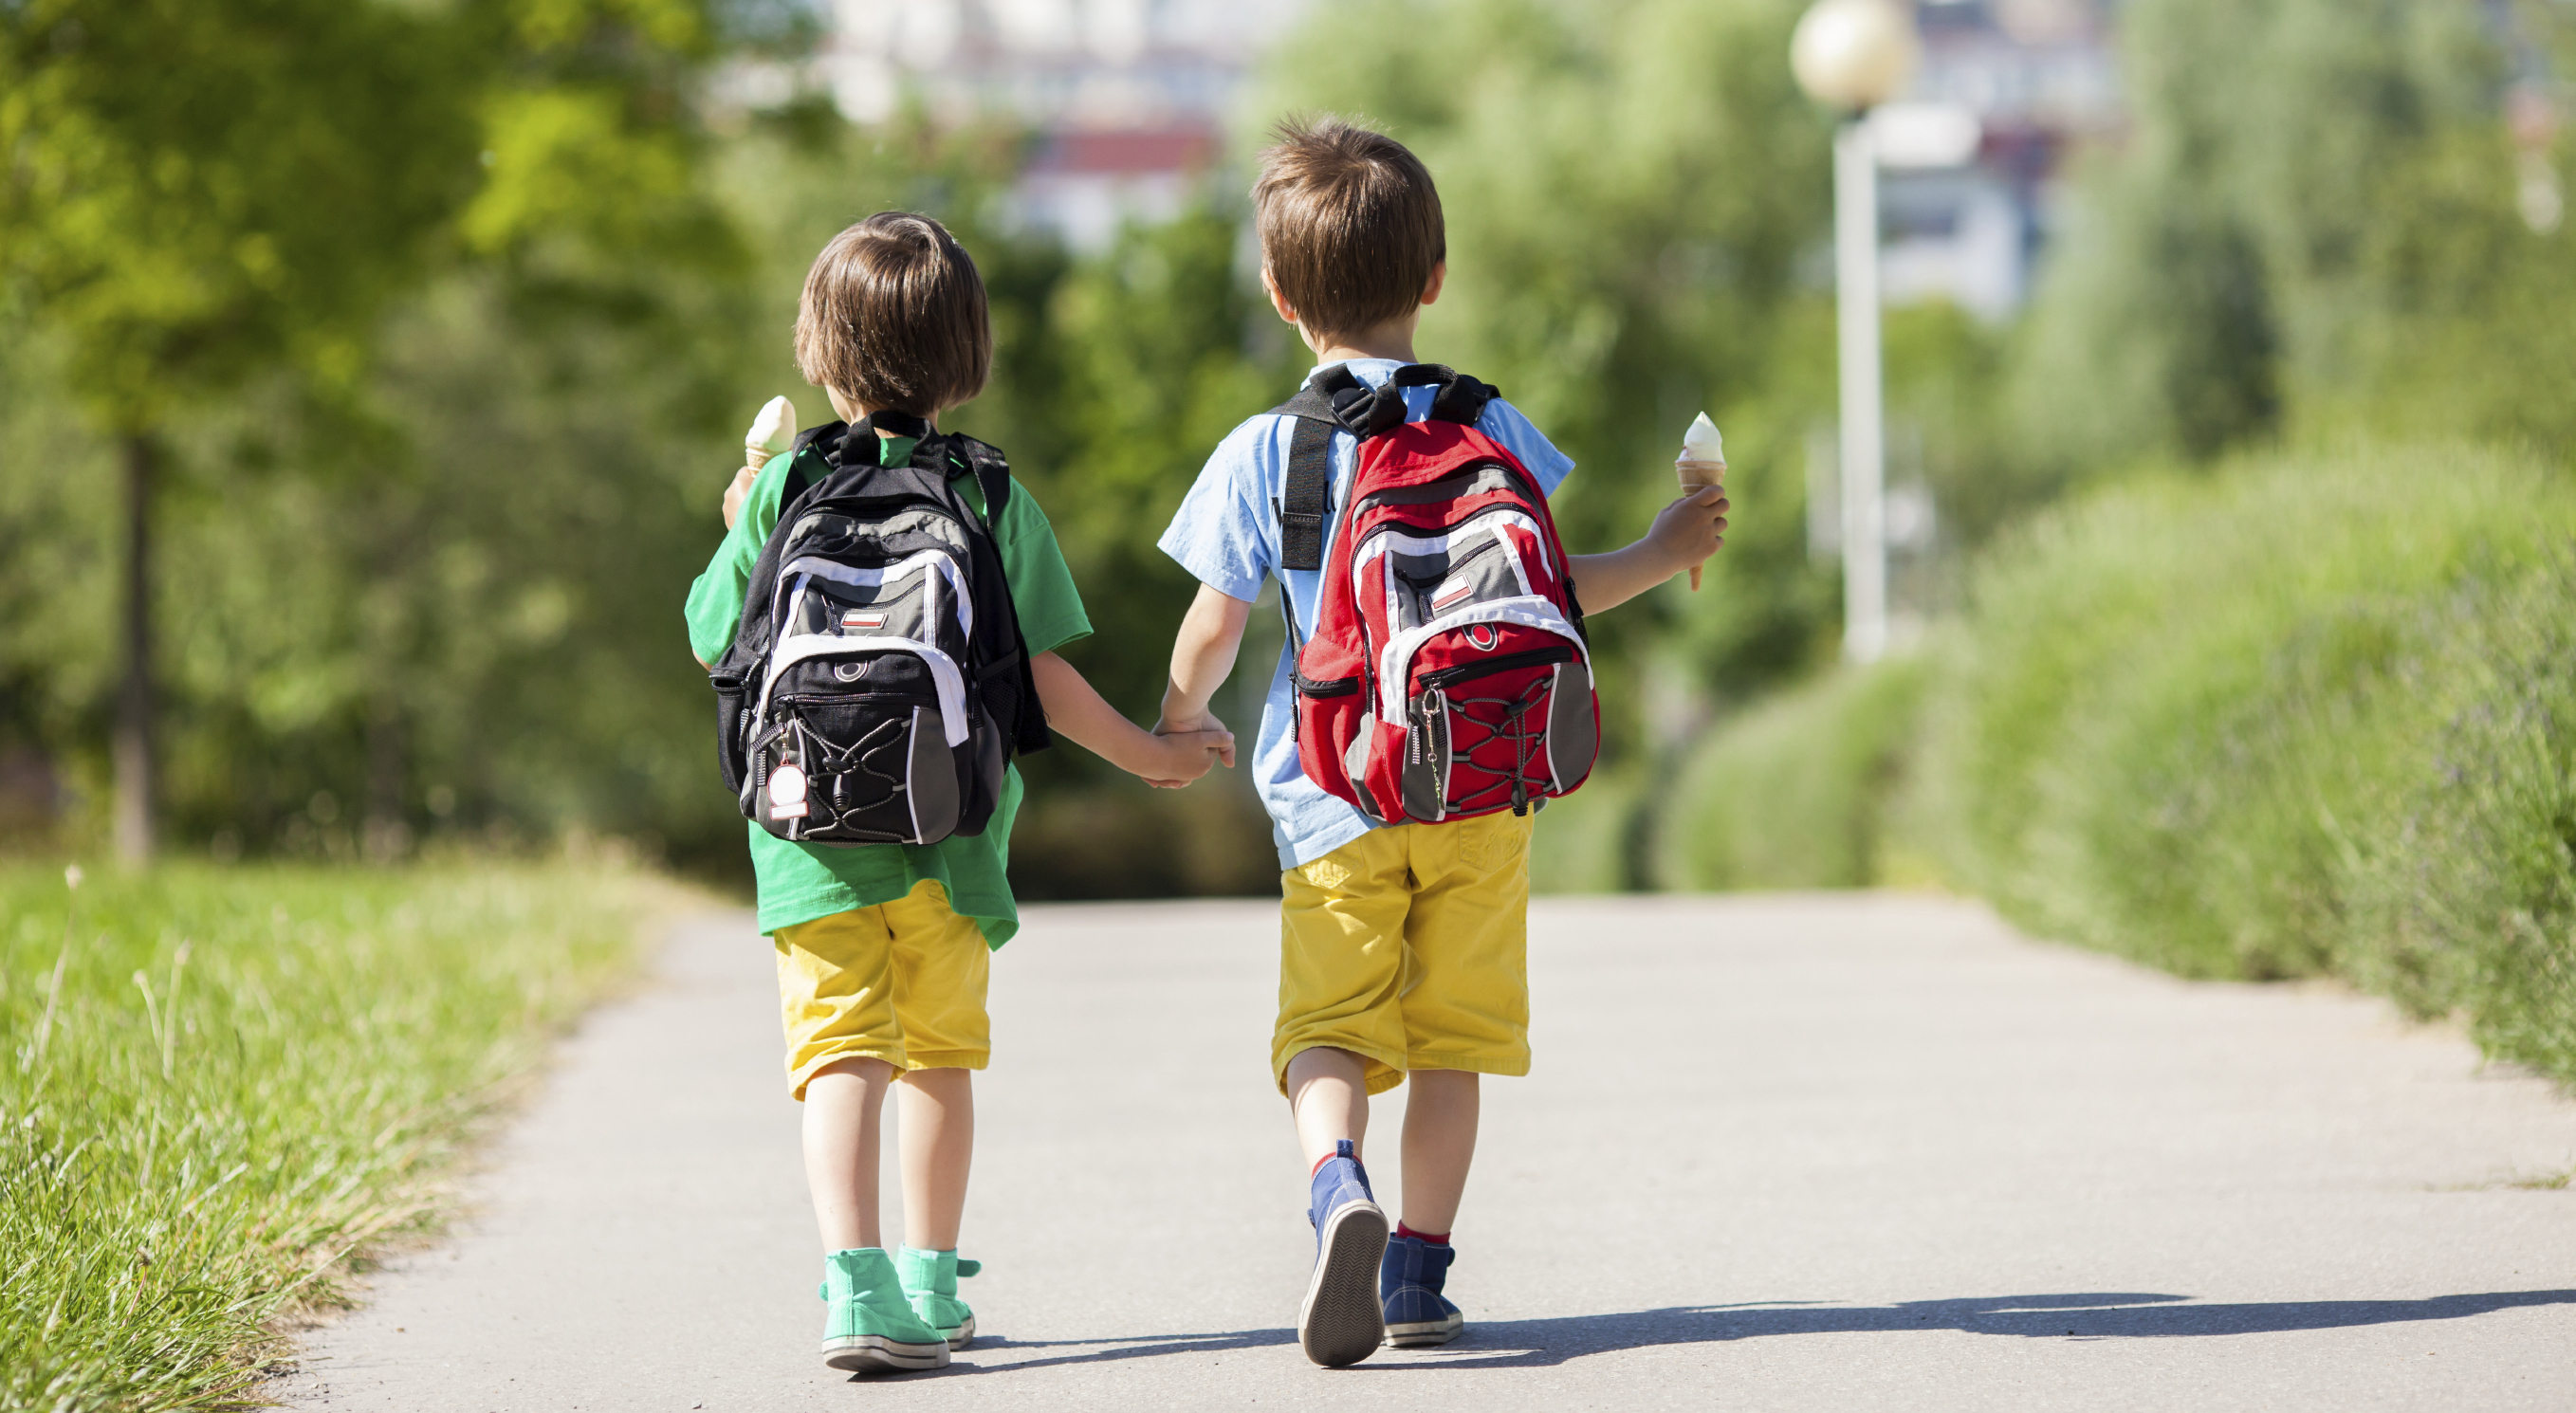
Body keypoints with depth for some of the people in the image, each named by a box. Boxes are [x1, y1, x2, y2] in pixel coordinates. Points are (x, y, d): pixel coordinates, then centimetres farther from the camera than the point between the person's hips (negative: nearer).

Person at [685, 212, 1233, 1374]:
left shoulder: (784, 491, -1)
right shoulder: (994, 502, -1)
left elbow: (718, 646, 7)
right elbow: (1040, 678, -4)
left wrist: (741, 531, 23)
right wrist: (1149, 755, 9)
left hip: (816, 833, -1)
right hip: (951, 837, 1)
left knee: (841, 1057, -6)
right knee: (940, 1057, 17)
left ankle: (855, 1285, -25)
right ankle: (929, 1289, 25)